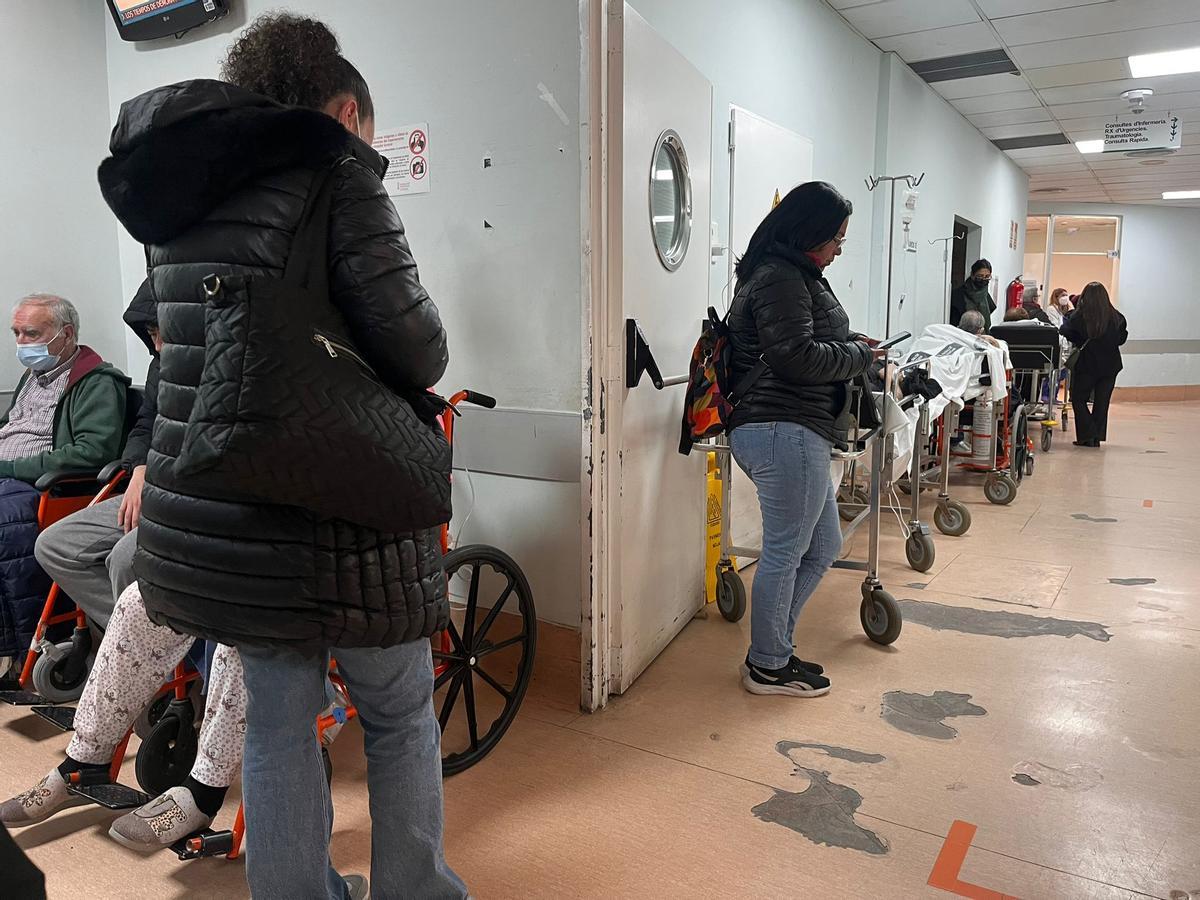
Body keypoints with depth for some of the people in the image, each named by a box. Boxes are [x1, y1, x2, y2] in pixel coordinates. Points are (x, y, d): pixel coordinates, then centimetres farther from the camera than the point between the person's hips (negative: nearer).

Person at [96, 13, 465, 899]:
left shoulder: (181, 195, 14)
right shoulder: (334, 170, -9)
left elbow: (194, 340, 19)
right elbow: (410, 346, -17)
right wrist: (428, 360, 3)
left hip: (212, 514, 7)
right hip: (331, 513, -6)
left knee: (277, 724, 19)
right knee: (401, 717, 14)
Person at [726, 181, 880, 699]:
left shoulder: (787, 273, 22)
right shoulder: (781, 277, -12)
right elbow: (796, 357, -19)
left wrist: (849, 346, 12)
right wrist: (859, 356, -4)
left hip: (788, 432, 11)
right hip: (785, 431, -11)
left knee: (823, 547, 17)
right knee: (785, 552, -1)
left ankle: (771, 650, 27)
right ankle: (768, 668, 14)